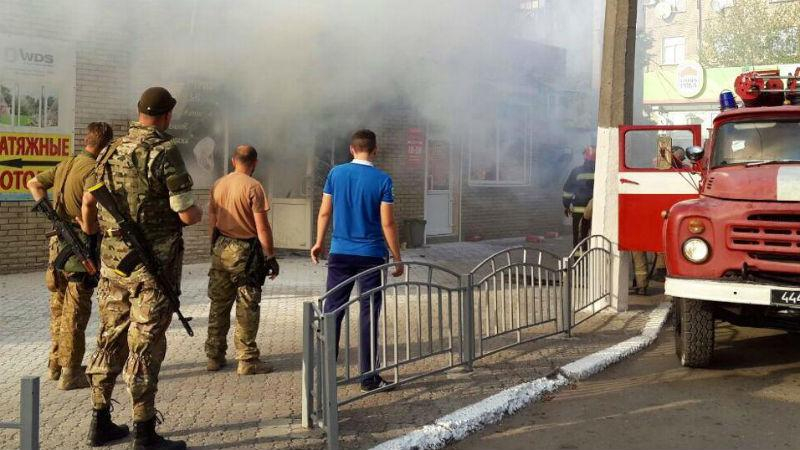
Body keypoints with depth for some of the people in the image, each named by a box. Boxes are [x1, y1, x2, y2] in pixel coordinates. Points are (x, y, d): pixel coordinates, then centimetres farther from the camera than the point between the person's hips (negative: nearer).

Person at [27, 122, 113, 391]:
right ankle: (71, 373, 2)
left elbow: (34, 183, 22)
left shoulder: (65, 165, 11)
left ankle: (56, 364, 28)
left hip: (58, 244, 8)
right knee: (76, 312, -2)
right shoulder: (93, 170, -16)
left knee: (59, 308, 17)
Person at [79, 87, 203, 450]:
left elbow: (87, 202, 16)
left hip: (113, 261, 7)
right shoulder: (165, 152, -13)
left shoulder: (110, 152, 8)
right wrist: (198, 214, 7)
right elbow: (187, 214, -16)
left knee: (111, 339, 14)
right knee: (145, 345, -2)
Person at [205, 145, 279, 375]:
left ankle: (214, 357, 19)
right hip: (245, 251, -6)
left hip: (220, 249, 6)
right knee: (247, 308, 0)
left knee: (219, 304, 13)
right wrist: (270, 257, -7)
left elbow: (212, 221, 13)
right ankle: (247, 360, 3)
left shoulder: (218, 185, 6)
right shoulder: (253, 187, -12)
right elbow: (262, 228, -14)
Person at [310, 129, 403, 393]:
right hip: (371, 255, -2)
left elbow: (325, 213, 5)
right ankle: (368, 377, 6)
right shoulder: (382, 180, -8)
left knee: (333, 311, 10)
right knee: (369, 315, 3)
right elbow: (387, 224, -9)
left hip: (340, 253, 3)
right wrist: (397, 259, -1)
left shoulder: (336, 173, 1)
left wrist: (319, 243, 20)